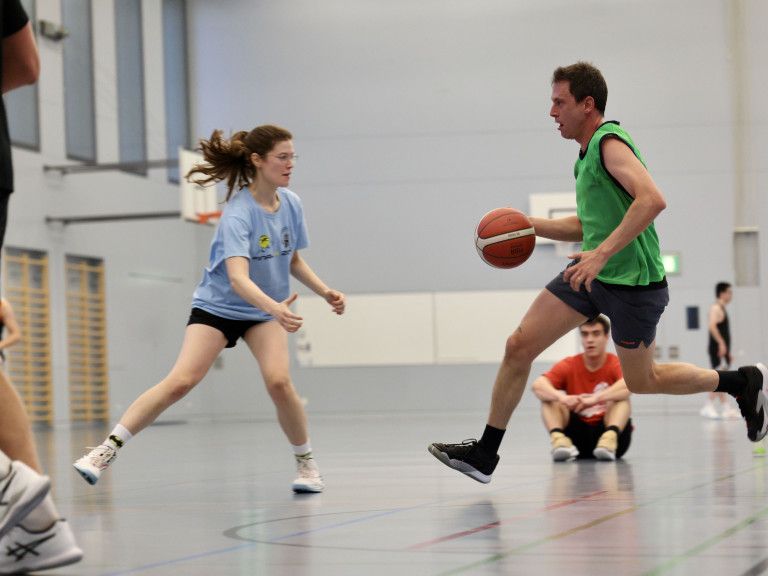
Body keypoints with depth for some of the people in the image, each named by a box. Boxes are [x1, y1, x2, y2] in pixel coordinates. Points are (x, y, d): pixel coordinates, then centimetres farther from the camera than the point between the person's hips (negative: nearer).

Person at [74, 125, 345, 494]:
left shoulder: (291, 204, -5)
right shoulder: (238, 214, -25)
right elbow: (237, 277, -38)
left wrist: (325, 291, 1)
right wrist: (275, 308, -53)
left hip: (265, 311, 4)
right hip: (217, 305, -4)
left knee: (278, 381, -20)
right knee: (180, 382, -17)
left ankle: (306, 461, 0)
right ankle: (108, 450, -10)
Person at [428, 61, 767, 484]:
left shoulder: (609, 142, -15)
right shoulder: (588, 152, 15)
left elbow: (652, 199, -31)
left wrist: (602, 253, -34)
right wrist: (529, 225, 12)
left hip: (632, 281, -9)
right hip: (593, 273, 9)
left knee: (641, 380, 7)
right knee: (519, 346, -3)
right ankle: (485, 453, 3)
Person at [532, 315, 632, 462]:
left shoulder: (616, 364, -5)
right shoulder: (568, 365, 1)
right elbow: (538, 385, -17)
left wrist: (596, 398, -44)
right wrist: (562, 397, -38)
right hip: (578, 435, 2)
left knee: (621, 398, -24)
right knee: (550, 398, -16)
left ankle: (610, 438, -48)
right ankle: (558, 439, -41)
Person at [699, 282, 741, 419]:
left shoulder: (722, 309, 21)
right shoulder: (716, 308, -10)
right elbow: (712, 326, -26)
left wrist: (728, 351, 25)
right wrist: (721, 343, -30)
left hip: (722, 350, 10)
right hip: (718, 349, -10)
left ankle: (725, 408, 9)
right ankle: (708, 407, -16)